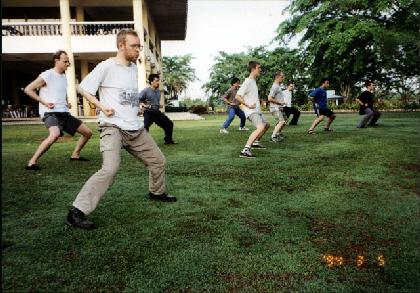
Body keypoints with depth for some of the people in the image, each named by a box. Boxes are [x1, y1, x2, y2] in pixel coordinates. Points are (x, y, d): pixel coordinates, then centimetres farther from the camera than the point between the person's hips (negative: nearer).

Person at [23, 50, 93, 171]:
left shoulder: (64, 77, 16)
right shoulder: (47, 75, -8)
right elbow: (28, 89, -9)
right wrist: (44, 102, -14)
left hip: (64, 113, 8)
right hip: (51, 113, -8)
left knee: (88, 132, 7)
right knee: (55, 134, -37)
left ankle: (75, 155, 25)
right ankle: (32, 162, -25)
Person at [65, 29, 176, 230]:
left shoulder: (134, 68, 15)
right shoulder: (106, 66, -7)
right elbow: (82, 88, -5)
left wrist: (137, 106, 13)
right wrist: (102, 106, -16)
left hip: (135, 128, 8)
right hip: (113, 127, -7)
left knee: (158, 161, 13)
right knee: (110, 169, -25)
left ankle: (157, 192, 38)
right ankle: (77, 212, -16)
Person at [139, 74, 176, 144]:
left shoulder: (158, 91, 12)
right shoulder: (145, 91, -9)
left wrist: (159, 105, 11)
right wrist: (144, 105, -20)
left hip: (157, 112, 7)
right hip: (148, 113, -7)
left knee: (169, 123, 8)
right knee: (145, 127, -17)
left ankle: (168, 140, 20)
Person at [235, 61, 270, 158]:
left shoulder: (254, 81, 16)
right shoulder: (247, 82, -14)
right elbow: (237, 96, -22)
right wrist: (248, 105, -24)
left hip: (257, 110, 10)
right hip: (251, 111, -10)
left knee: (266, 125, 24)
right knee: (261, 127, -28)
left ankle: (255, 142, 36)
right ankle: (245, 150, -34)